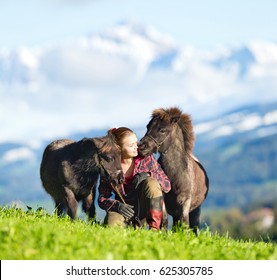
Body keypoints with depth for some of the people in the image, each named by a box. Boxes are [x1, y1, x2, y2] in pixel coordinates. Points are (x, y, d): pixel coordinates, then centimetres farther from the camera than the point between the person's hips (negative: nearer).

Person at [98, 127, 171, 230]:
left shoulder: (146, 159, -7)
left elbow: (167, 185, -5)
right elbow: (102, 199, -1)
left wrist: (148, 175, -24)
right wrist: (117, 205, -24)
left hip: (145, 209, 1)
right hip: (123, 210, -1)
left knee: (151, 183, -29)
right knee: (112, 224, -35)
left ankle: (155, 228, -22)